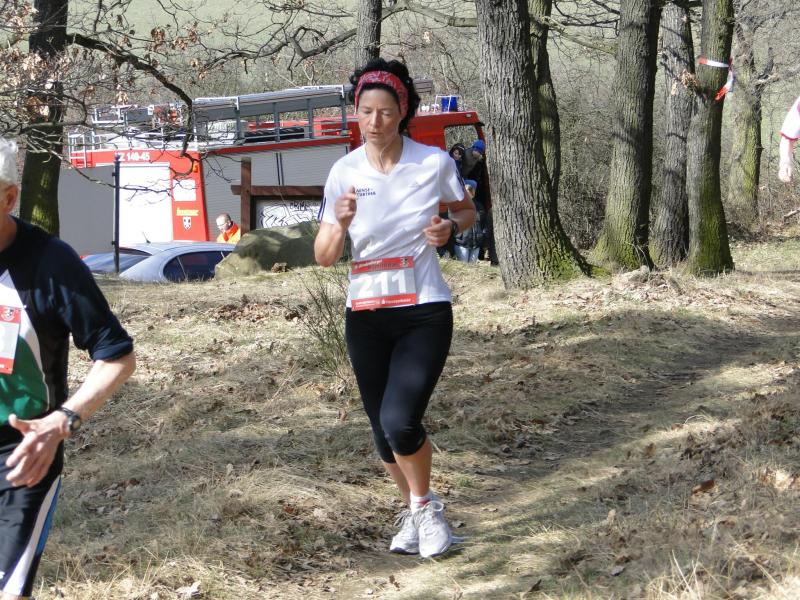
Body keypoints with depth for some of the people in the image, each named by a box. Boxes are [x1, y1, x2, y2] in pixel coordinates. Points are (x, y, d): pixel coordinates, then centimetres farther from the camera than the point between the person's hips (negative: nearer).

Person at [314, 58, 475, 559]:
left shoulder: (435, 162, -7)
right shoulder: (344, 173, -3)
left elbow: (467, 210, 12)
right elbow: (324, 258, -2)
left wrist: (450, 225, -11)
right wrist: (339, 222, -23)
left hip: (425, 313, -3)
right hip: (365, 316, 3)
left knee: (400, 422, -20)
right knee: (384, 432, 10)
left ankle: (426, 506, 8)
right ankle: (414, 511, 36)